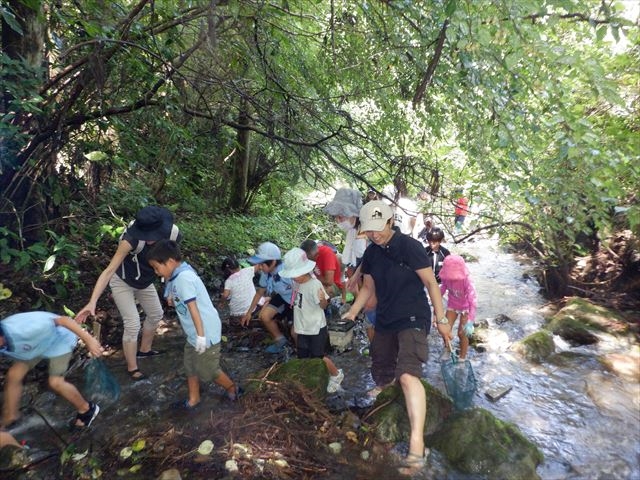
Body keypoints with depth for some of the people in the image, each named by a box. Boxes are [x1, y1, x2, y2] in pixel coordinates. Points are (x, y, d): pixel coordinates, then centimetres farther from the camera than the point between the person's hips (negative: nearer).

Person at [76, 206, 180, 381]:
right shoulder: (132, 239, -40)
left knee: (156, 314, 20)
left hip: (144, 282, 6)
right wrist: (92, 302, -45)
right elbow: (109, 270, -38)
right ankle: (132, 368, 16)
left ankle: (144, 350, 45)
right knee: (133, 325, -6)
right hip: (122, 282, -6)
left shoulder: (173, 233, -27)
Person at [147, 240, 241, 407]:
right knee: (190, 366, 19)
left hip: (206, 331, -9)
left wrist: (200, 335, -23)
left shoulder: (183, 277, -24)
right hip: (194, 333, 10)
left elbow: (193, 307, -25)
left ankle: (232, 389, 28)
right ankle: (193, 400, 35)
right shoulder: (177, 276, 6)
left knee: (207, 370, 7)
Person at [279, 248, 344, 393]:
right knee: (303, 358, 15)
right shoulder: (296, 282, -2)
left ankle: (336, 375, 28)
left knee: (318, 357, 3)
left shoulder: (315, 284, -24)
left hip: (316, 328, -7)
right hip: (302, 329, 7)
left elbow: (323, 306, -25)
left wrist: (323, 299, -44)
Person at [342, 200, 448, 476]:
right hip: (384, 321, 7)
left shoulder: (409, 246, -14)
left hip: (413, 319, -6)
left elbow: (430, 282, -10)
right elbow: (368, 287, 14)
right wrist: (352, 313, 3)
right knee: (381, 376, 16)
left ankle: (417, 446, -28)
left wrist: (440, 318, -9)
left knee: (407, 374, -27)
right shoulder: (370, 253, 4)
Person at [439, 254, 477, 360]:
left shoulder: (466, 280, -34)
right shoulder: (445, 278, -22)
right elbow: (442, 289, -1)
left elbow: (472, 300, -36)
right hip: (452, 305, 3)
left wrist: (470, 321, -41)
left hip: (465, 307, -3)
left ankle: (462, 358, 20)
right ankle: (447, 349, 26)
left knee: (462, 333, -2)